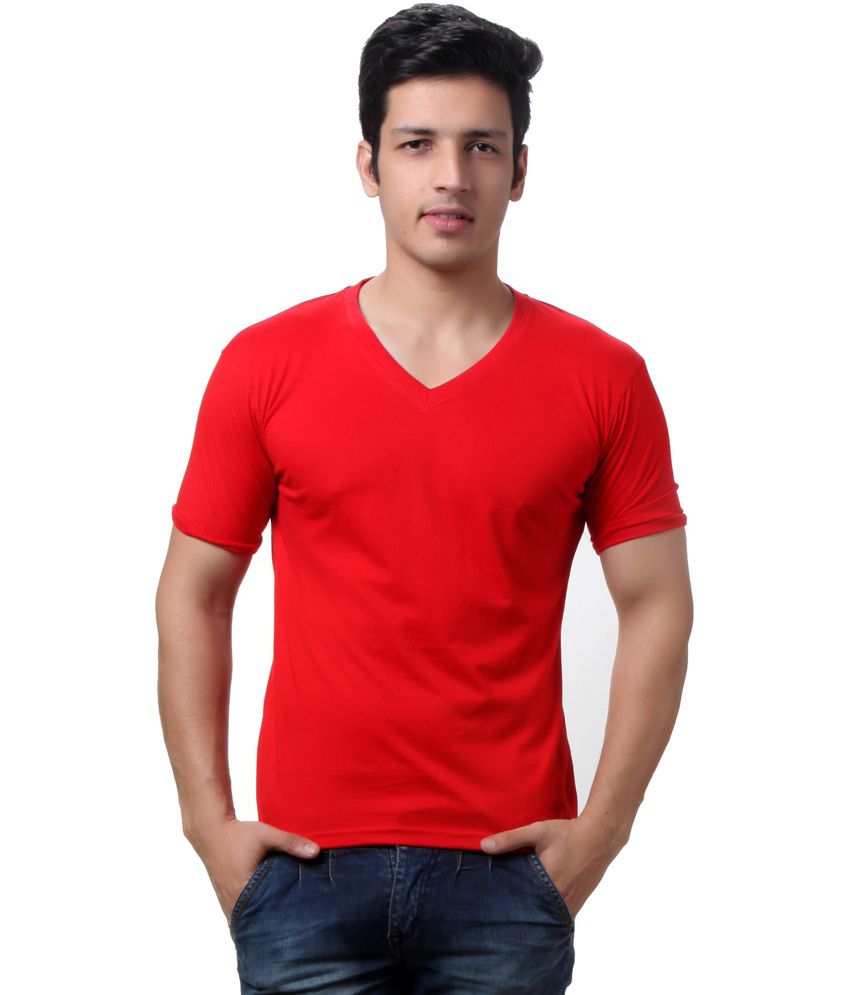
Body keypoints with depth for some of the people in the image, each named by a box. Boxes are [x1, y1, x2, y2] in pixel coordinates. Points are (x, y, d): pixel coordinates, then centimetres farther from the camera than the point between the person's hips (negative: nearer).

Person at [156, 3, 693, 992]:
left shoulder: (603, 379, 1)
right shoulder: (266, 364, 1)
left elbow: (657, 606, 4)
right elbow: (192, 595, 6)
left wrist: (602, 828, -2)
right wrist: (209, 821, 0)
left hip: (508, 875, 0)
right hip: (308, 869, 0)